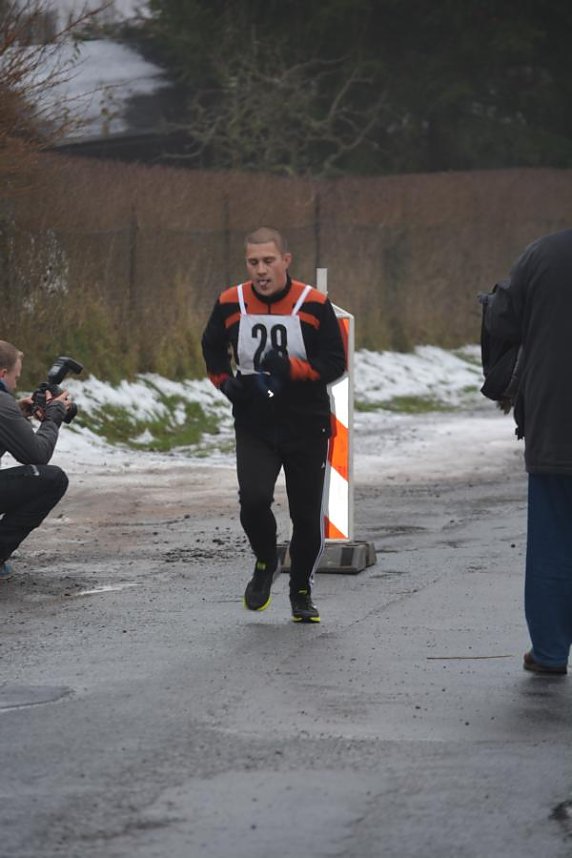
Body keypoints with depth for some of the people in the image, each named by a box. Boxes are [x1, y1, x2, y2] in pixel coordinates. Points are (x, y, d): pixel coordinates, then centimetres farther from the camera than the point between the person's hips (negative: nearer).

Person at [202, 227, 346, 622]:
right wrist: (228, 383, -4)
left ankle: (301, 590, 29)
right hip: (254, 426, 1)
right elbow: (213, 352, 16)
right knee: (254, 499, -20)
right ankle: (266, 564, 12)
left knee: (308, 516, 4)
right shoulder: (230, 305, -2)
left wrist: (292, 369, -25)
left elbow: (335, 363, -9)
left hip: (307, 426, -1)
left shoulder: (315, 305, -10)